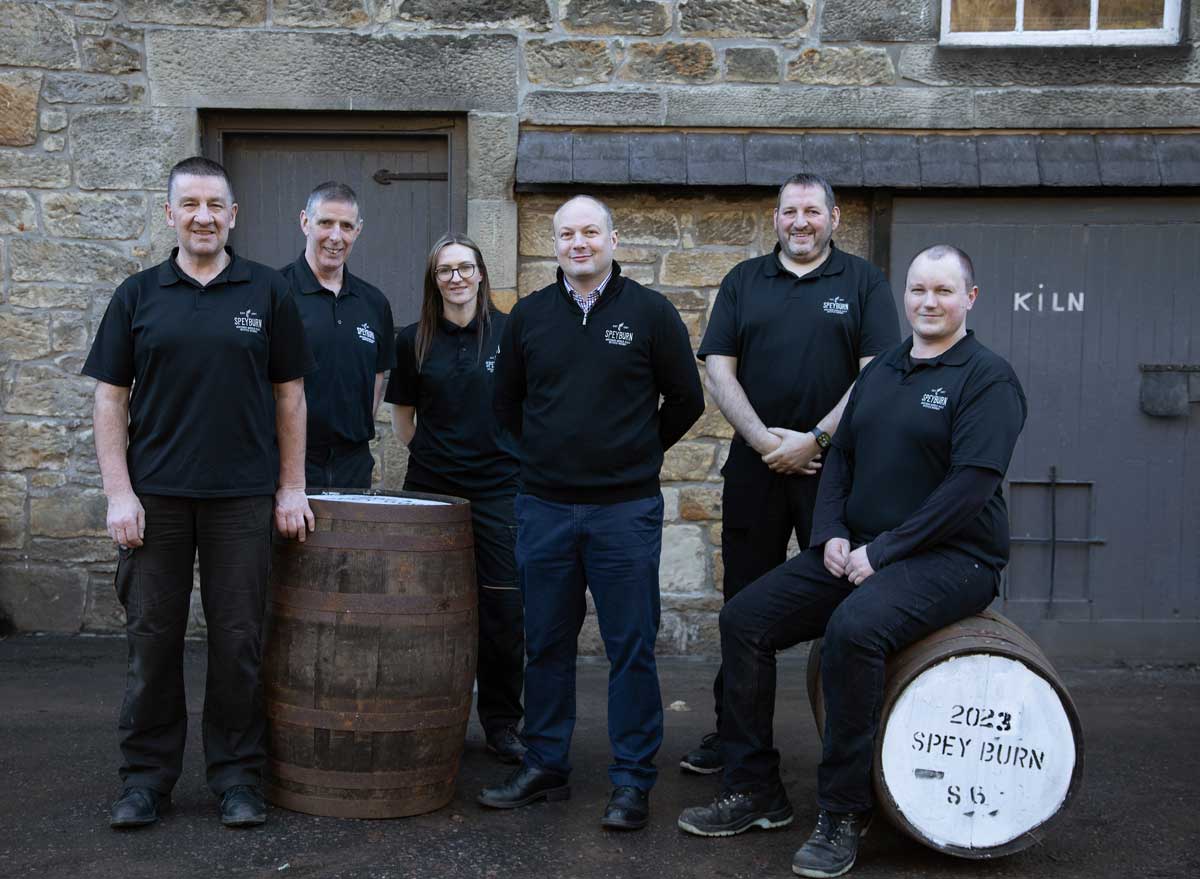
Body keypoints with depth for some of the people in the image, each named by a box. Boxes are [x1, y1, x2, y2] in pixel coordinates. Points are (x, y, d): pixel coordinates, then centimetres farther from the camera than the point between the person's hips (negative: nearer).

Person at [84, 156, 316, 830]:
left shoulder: (268, 292, 5)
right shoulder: (139, 295, 7)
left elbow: (290, 395, 6)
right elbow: (111, 398, 5)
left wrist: (292, 488, 1)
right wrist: (119, 493, -3)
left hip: (242, 497, -1)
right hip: (155, 496, 1)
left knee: (239, 641, 4)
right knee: (153, 638, 6)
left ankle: (238, 776, 17)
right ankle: (147, 776, 18)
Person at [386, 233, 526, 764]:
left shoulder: (511, 333, 2)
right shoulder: (414, 342, 7)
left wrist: (519, 457, 5)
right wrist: (429, 453, 7)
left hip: (499, 489, -1)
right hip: (431, 489, 1)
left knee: (504, 614, -1)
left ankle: (501, 724, 13)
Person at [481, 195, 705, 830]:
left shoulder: (650, 312, 0)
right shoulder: (529, 315, 7)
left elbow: (686, 400, 6)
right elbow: (506, 401, 19)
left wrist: (640, 453, 10)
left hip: (626, 509, -3)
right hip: (543, 507, 3)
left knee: (631, 648, 1)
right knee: (546, 644, 10)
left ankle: (632, 782, 11)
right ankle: (544, 766, 23)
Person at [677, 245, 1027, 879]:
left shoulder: (987, 377, -7)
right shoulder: (879, 371, 15)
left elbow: (971, 484, -17)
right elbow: (840, 458, 17)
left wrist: (884, 550, -19)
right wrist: (831, 533, -2)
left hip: (950, 559, -7)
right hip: (857, 551, 7)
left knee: (852, 628, -35)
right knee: (744, 618, -5)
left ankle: (843, 815, -20)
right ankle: (754, 791, 6)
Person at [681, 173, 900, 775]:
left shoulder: (863, 283, 5)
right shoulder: (743, 282, 12)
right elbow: (718, 370, 5)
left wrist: (814, 439, -11)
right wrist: (765, 439, -8)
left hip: (834, 463, -2)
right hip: (755, 465, 2)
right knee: (746, 605, 7)